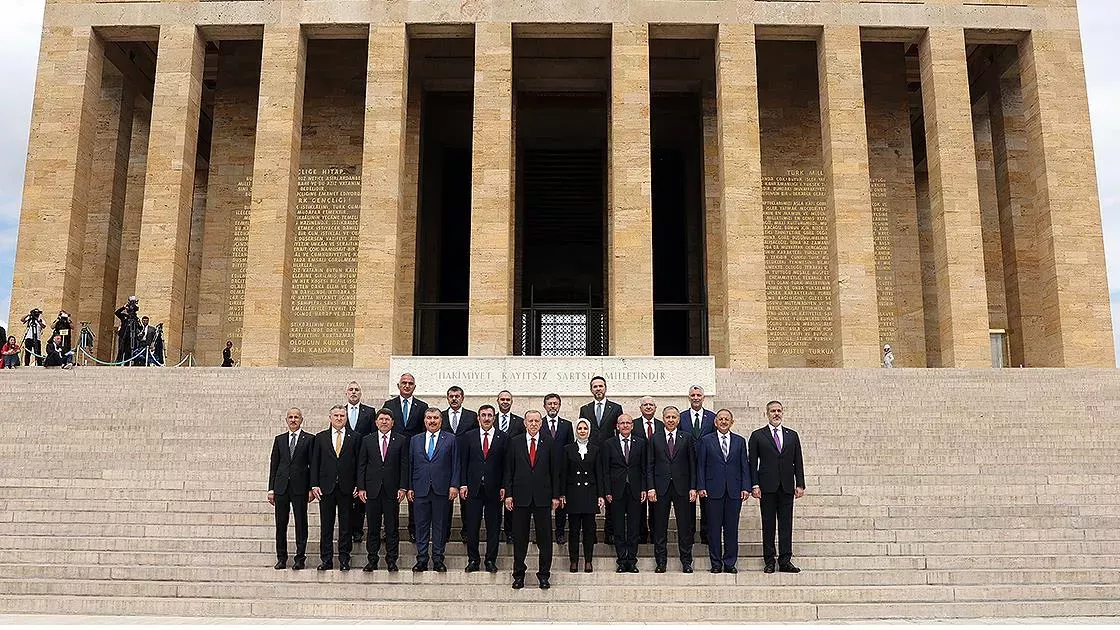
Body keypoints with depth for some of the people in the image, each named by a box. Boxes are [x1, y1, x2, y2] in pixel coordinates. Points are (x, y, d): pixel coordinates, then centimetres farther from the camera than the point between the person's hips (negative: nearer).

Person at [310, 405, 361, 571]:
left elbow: (359, 463, 3)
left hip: (347, 488, -1)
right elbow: (315, 463, 6)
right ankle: (326, 560, 11)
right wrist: (314, 485, -2)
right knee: (326, 525, 5)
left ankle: (344, 559, 11)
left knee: (346, 525, 3)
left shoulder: (355, 437, 4)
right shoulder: (320, 437, 8)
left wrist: (358, 485, -4)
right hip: (326, 487, 1)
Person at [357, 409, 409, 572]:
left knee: (392, 527, 3)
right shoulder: (367, 440, 8)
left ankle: (391, 560, 11)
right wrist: (361, 488, 0)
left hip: (392, 490, -1)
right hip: (372, 490, 1)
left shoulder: (401, 440, 4)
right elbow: (361, 465, 7)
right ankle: (372, 560, 15)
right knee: (373, 527, 6)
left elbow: (404, 465, 2)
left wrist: (402, 487, -5)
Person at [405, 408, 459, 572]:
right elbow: (410, 465, 11)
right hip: (420, 489, 2)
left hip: (441, 489, -2)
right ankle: (421, 559, 12)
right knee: (421, 525, 5)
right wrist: (409, 487, 5)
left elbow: (455, 465, 2)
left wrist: (454, 485, -7)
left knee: (440, 525, 4)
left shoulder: (450, 440, 5)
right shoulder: (415, 440, 11)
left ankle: (438, 559, 11)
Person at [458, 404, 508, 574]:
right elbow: (463, 462, 6)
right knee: (472, 526, 4)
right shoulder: (468, 437, 6)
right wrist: (463, 484, -2)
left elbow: (506, 464, 2)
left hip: (494, 489, -1)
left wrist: (504, 487, -4)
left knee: (493, 526, 5)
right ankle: (473, 560, 15)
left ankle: (491, 560, 15)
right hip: (473, 488, 1)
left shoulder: (503, 437, 3)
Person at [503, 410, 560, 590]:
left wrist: (556, 495, 0)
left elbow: (555, 471, 4)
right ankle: (519, 575, 16)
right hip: (521, 496, 0)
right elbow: (509, 470, 5)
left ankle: (544, 575, 13)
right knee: (520, 538, 6)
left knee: (545, 538, 4)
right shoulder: (515, 442, 5)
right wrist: (508, 493, -2)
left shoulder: (549, 443, 4)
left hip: (543, 497, 0)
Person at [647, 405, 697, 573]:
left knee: (685, 527, 3)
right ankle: (661, 562, 12)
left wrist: (693, 487, -3)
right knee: (660, 528, 4)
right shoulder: (655, 438, 7)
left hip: (681, 487, 0)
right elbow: (650, 465, 5)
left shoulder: (687, 437, 6)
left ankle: (686, 562, 11)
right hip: (661, 487, 0)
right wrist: (651, 488, -4)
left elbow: (692, 464, 4)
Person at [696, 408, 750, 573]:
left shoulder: (740, 441, 10)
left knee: (732, 528, 4)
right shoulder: (706, 441, 5)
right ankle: (716, 564, 10)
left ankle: (730, 563, 13)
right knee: (714, 528, 2)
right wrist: (701, 487, -5)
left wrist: (746, 488, -1)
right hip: (714, 490, -1)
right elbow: (701, 466, 3)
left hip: (734, 491, 1)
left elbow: (744, 466, 8)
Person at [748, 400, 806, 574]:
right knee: (768, 525, 2)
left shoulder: (792, 435, 13)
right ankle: (769, 561, 7)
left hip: (787, 487, 2)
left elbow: (798, 462, 11)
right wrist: (754, 485, -7)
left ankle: (785, 561, 7)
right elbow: (752, 462, 1)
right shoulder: (757, 436, 5)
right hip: (767, 487, -2)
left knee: (786, 524, 2)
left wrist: (800, 484, 3)